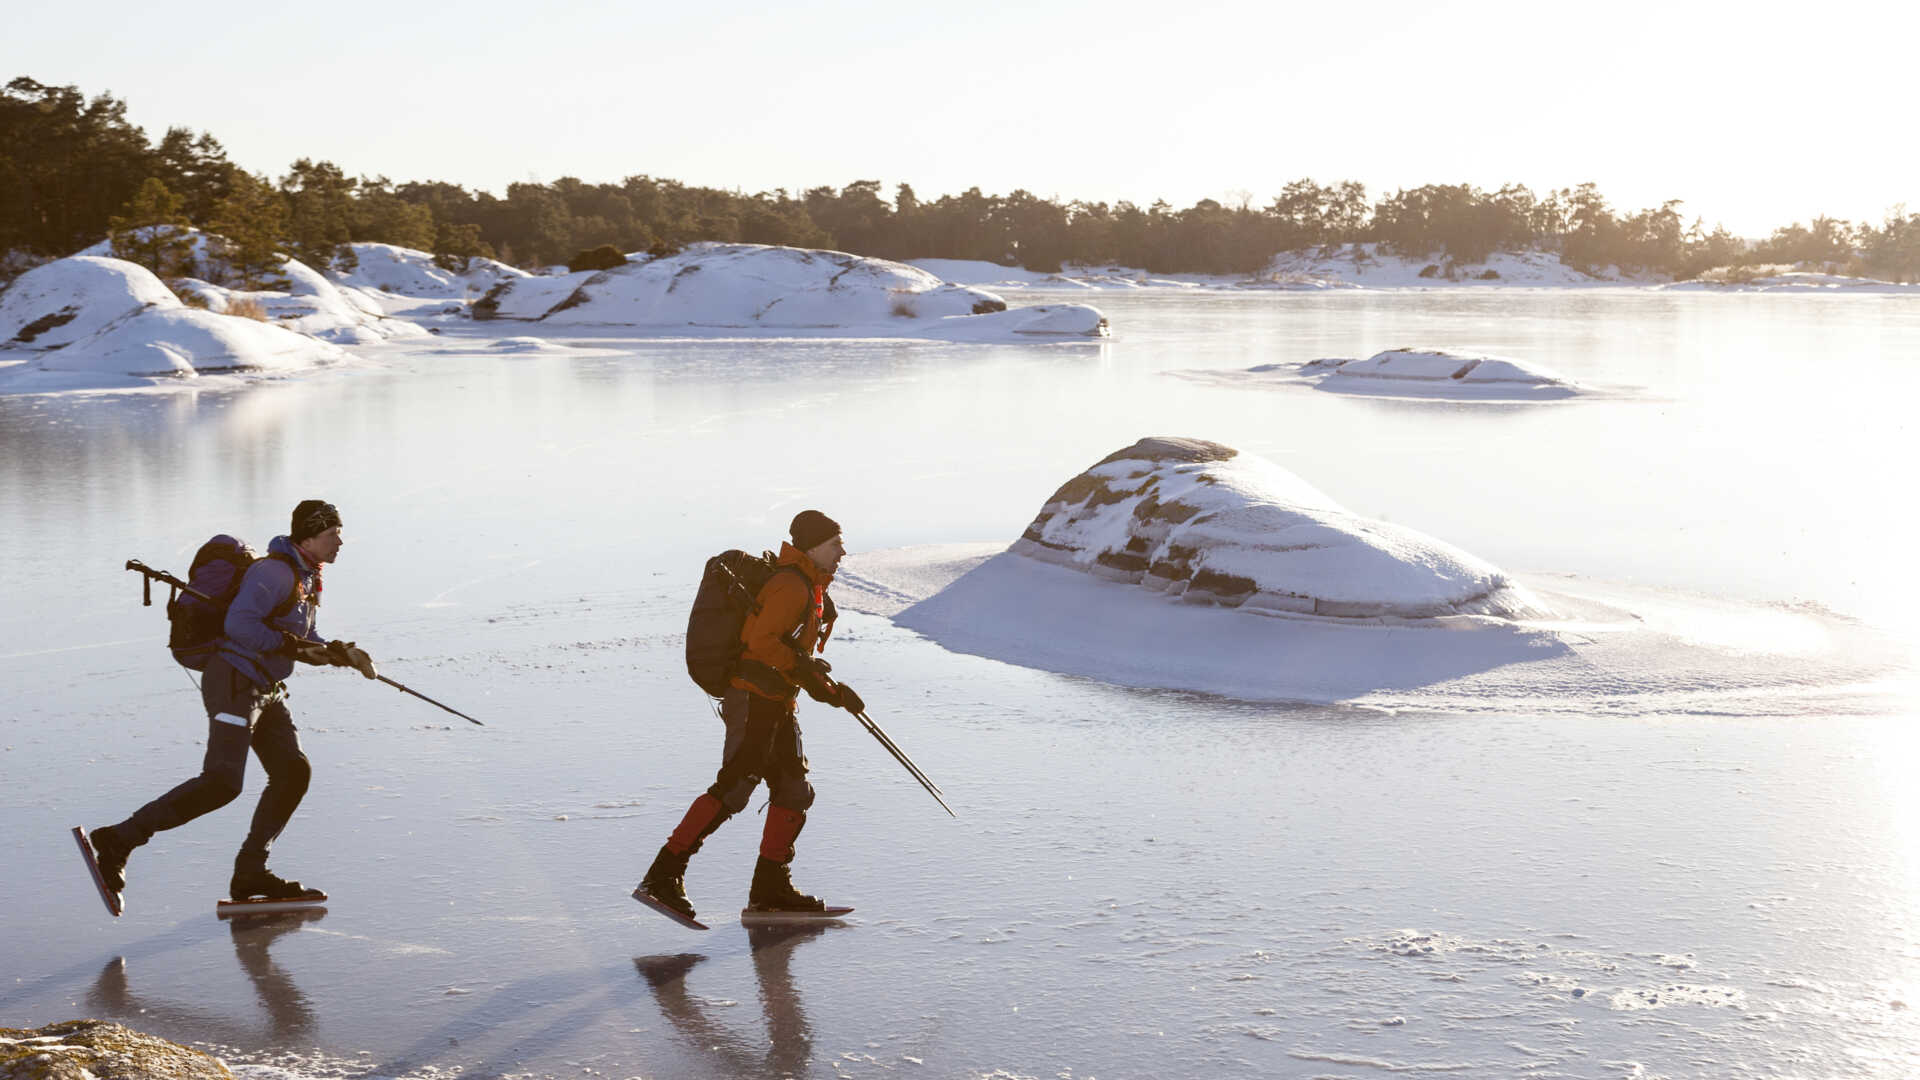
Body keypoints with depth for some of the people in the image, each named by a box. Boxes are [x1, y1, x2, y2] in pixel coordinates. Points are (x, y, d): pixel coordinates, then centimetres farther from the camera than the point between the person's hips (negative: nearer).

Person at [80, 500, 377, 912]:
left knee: (293, 772, 2)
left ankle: (250, 873, 5)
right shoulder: (275, 571, -16)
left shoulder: (307, 579, 16)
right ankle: (117, 840, -16)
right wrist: (291, 645, -22)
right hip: (235, 684, -10)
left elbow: (306, 643, 21)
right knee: (222, 782, -19)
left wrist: (343, 653, 4)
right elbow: (239, 623, -27)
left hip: (267, 691, 10)